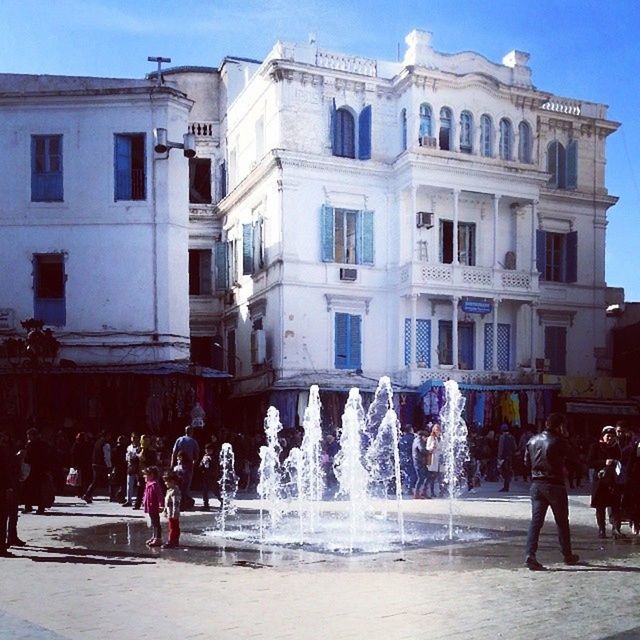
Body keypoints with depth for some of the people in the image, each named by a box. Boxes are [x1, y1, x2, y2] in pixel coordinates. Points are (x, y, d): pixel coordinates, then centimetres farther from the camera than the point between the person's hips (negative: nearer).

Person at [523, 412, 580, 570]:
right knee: (562, 522, 11)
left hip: (536, 484, 4)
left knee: (536, 520, 1)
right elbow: (572, 457, 1)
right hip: (555, 485, -4)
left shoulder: (532, 440, 5)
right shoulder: (559, 441, -12)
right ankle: (568, 556, 23)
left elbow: (527, 462, 12)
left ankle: (530, 554, -13)